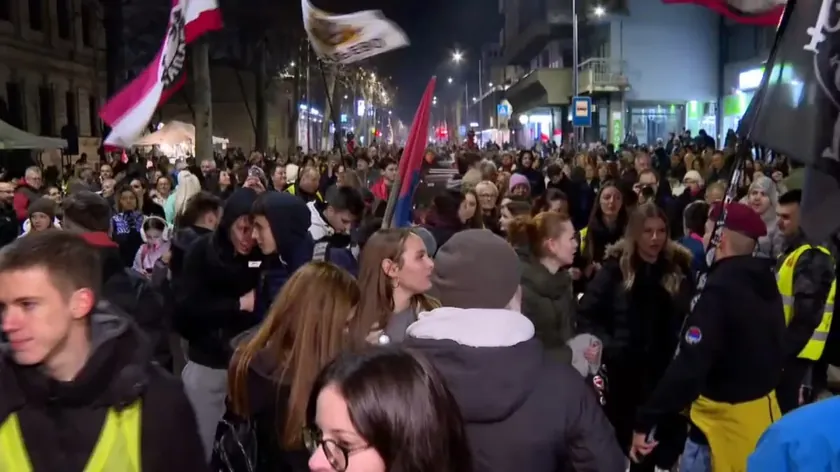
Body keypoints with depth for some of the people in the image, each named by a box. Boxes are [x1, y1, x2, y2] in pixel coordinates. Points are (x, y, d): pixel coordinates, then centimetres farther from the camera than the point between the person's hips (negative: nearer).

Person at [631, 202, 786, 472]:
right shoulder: (765, 282, 3)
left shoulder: (720, 289, -24)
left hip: (725, 421, -9)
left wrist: (644, 420, -23)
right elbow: (774, 349, 13)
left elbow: (688, 366, -29)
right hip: (764, 410, 9)